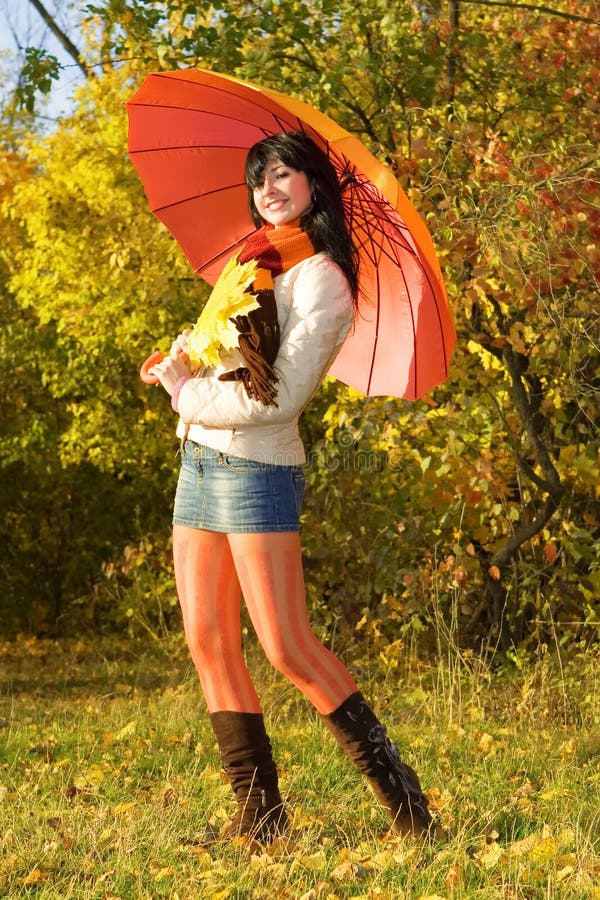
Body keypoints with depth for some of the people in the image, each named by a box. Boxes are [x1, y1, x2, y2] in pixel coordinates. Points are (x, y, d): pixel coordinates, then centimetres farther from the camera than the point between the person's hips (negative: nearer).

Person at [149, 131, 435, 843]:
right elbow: (206, 342, 25)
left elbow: (281, 395, -18)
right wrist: (177, 363, 4)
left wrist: (192, 398, -8)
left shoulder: (320, 279, -11)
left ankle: (395, 785, -2)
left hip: (256, 470, -9)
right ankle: (258, 812, 10)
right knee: (208, 641, 5)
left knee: (287, 645, -12)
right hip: (198, 463, 9)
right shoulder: (255, 259, 14)